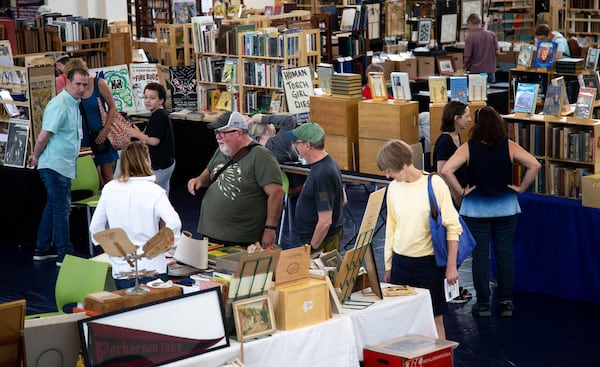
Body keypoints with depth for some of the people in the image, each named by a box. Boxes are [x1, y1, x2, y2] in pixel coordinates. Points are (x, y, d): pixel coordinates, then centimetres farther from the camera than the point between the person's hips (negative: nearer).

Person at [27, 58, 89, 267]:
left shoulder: (74, 104, 12)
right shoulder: (59, 105, -20)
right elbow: (44, 136, -20)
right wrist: (36, 157, -5)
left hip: (64, 165, 10)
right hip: (56, 165, -10)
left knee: (53, 206, 17)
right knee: (62, 209, -4)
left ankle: (42, 249, 28)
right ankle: (65, 255, 3)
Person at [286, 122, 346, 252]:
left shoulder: (322, 174, -26)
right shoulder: (329, 163, 6)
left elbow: (325, 221, -25)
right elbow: (343, 200, 19)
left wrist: (312, 248, -18)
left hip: (322, 242, -10)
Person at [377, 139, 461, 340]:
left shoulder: (434, 184, -9)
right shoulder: (393, 188, 5)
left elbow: (452, 226, -7)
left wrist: (451, 265, -9)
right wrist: (388, 267, 15)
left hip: (429, 262, -4)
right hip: (401, 262, 4)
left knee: (434, 318, 4)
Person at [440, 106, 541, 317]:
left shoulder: (468, 149, -11)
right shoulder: (509, 147, -6)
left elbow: (446, 170, -21)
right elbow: (534, 165, -11)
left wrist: (461, 192, -10)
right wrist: (521, 188, -2)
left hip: (476, 208, -2)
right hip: (505, 207, 2)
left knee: (480, 255, 6)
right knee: (505, 253, 10)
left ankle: (483, 304, 11)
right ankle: (506, 302, 16)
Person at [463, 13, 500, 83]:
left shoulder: (470, 37, -11)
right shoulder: (492, 34, -1)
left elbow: (467, 57, -11)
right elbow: (497, 52, 2)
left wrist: (465, 67, 9)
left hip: (476, 72, -3)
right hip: (490, 72, 4)